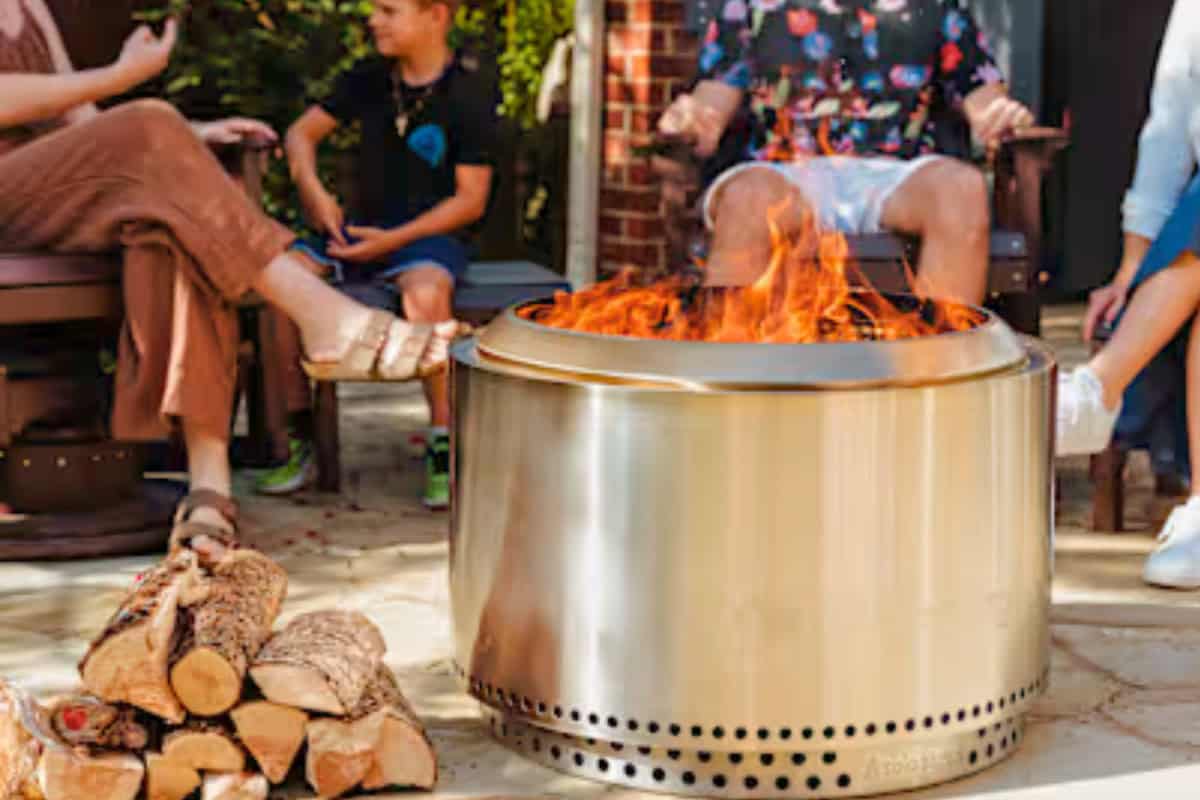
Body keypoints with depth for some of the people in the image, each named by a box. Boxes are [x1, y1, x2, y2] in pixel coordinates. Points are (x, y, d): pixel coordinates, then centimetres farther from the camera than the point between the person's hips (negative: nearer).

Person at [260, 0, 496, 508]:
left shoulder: (469, 91, -7)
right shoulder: (370, 79, 9)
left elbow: (471, 200, -9)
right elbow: (303, 132, 17)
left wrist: (395, 239, -18)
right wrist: (312, 189, -5)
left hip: (432, 234, -5)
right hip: (365, 229, 5)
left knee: (424, 292, -40)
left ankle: (443, 450, -25)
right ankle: (296, 441, -10)